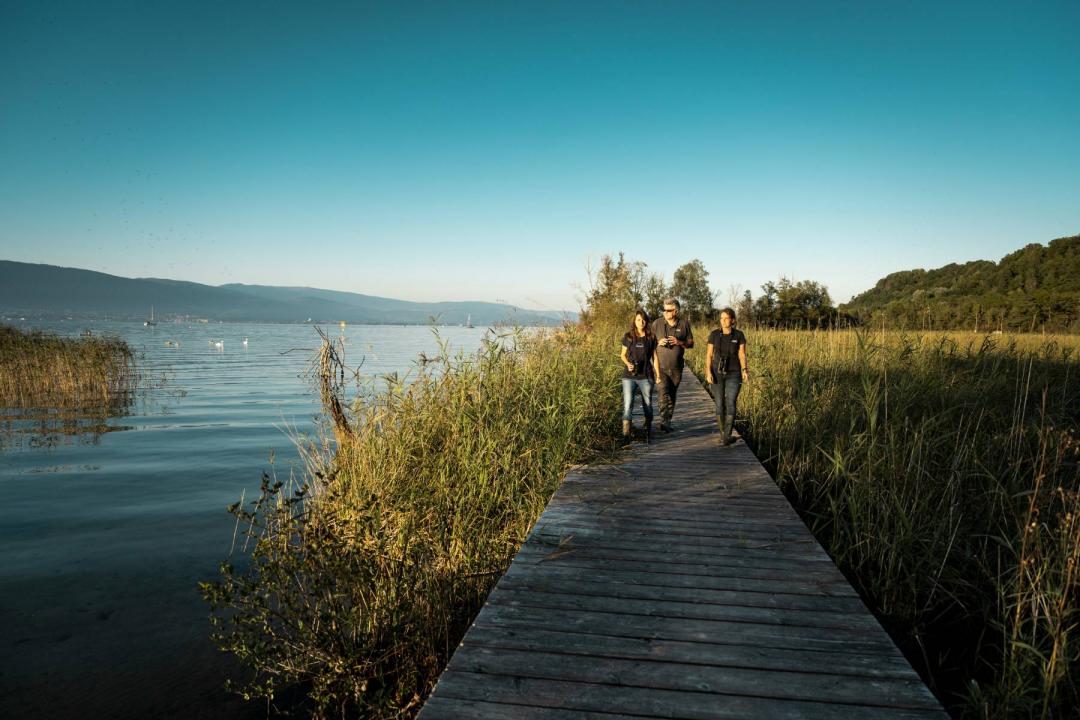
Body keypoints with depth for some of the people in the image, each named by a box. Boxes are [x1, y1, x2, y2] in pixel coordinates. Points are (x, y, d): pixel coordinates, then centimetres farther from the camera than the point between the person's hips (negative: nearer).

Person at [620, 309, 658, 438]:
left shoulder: (651, 338, 3)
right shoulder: (628, 337, 2)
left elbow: (654, 357, 9)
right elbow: (623, 355, 11)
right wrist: (628, 363, -10)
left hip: (646, 377, 1)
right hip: (629, 376, -1)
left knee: (647, 403, 12)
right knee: (627, 404, -11)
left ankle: (648, 427, 33)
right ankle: (626, 431, -15)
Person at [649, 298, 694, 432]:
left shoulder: (684, 323, 0)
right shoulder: (657, 323, -3)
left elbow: (691, 343, 5)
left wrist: (679, 342, -14)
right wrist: (658, 343, -15)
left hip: (676, 368, 3)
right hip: (660, 367, -2)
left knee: (672, 395, 12)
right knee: (663, 394, -18)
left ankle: (668, 422, 24)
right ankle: (664, 421, -25)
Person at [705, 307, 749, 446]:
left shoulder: (739, 335, -2)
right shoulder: (714, 334, 0)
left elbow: (742, 355, -3)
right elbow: (709, 355, 0)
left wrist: (745, 371, -20)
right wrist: (708, 372, -12)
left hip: (733, 374, -1)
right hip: (717, 374, 1)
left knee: (730, 404, -16)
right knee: (720, 405, 2)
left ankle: (727, 436, -19)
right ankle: (723, 434, 19)